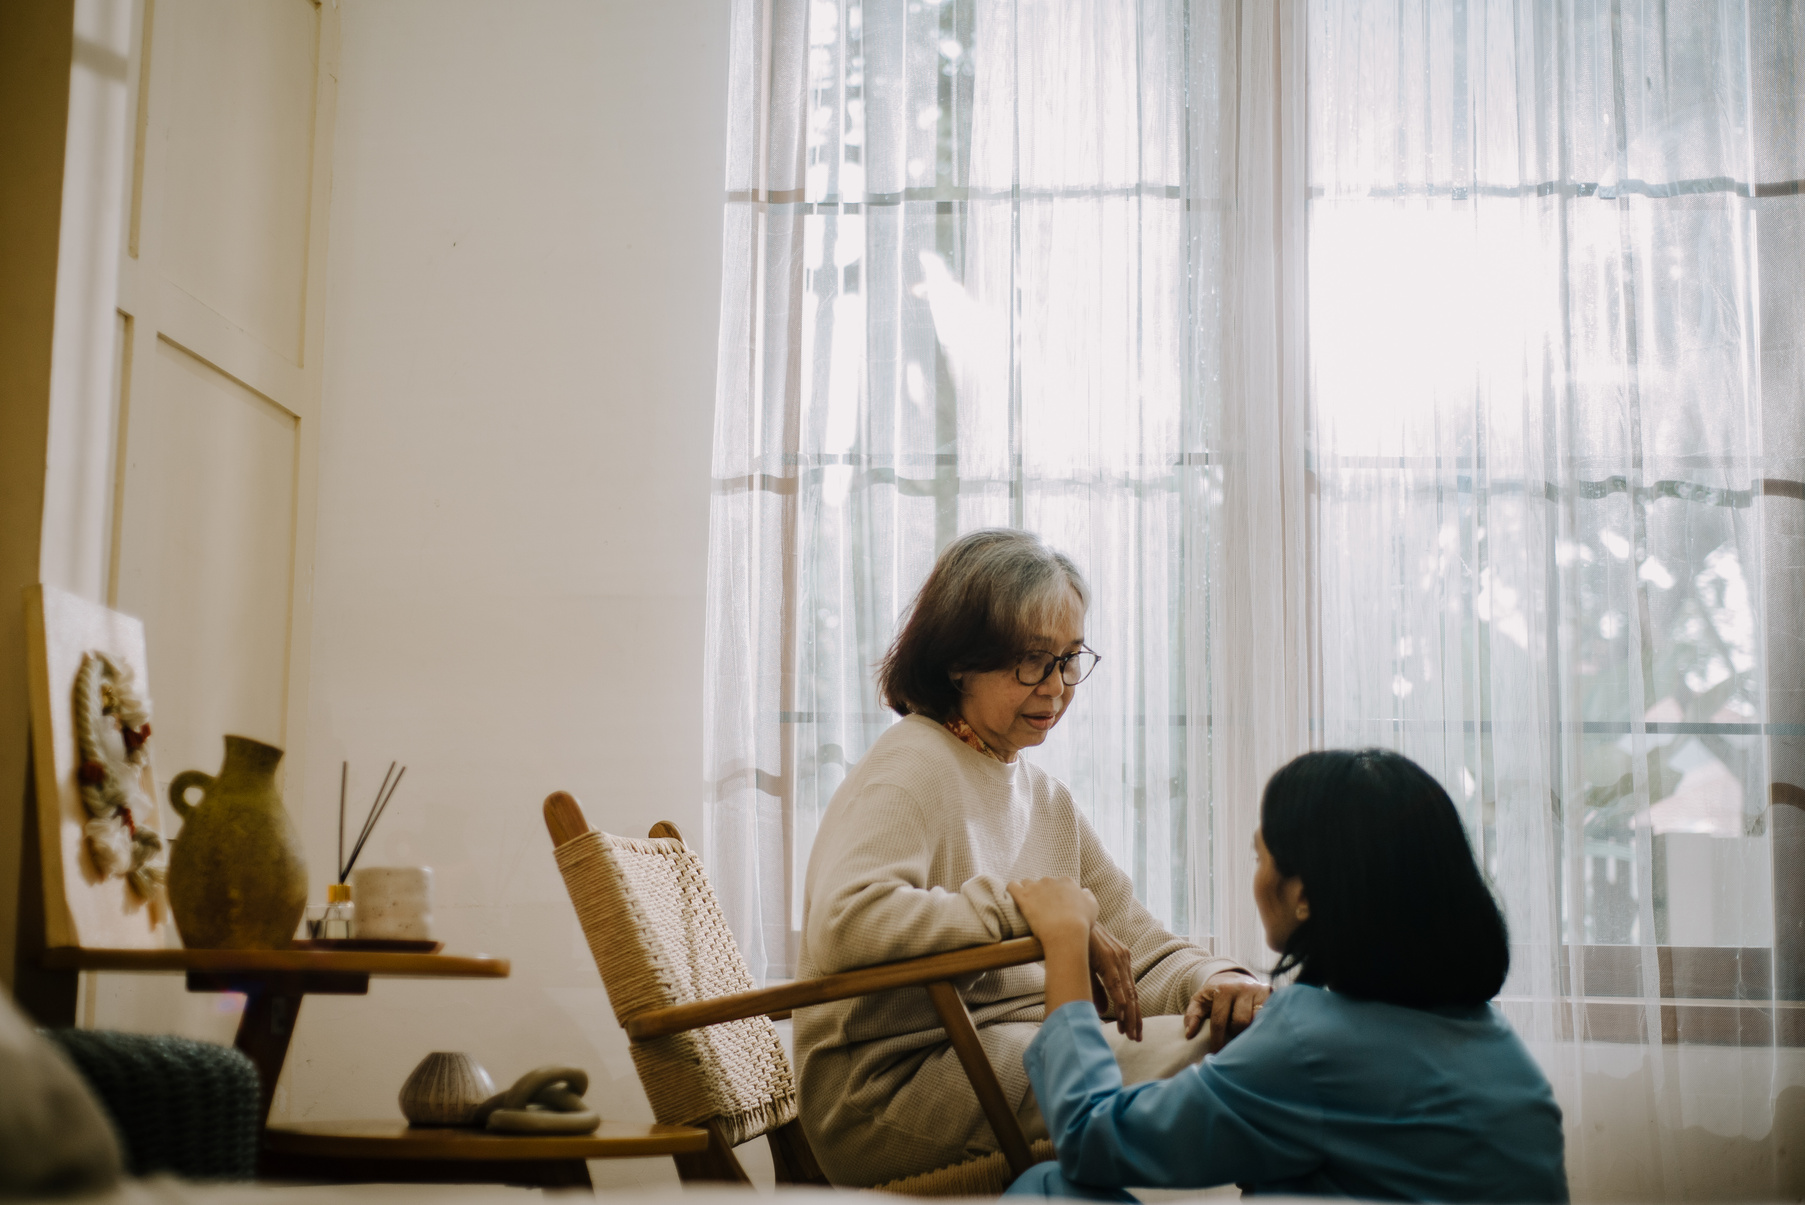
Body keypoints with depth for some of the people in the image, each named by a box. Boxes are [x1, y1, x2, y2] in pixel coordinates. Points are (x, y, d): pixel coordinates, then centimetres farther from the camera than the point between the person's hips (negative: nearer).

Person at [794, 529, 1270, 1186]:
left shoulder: (1047, 797, 21)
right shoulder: (912, 766, -7)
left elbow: (1140, 951, 17)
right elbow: (844, 921, -25)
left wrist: (1214, 978, -7)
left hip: (1017, 1053, 8)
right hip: (893, 1079, -8)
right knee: (1211, 1054, -22)